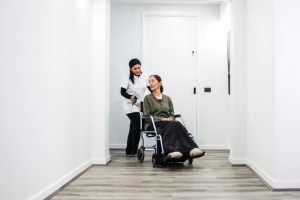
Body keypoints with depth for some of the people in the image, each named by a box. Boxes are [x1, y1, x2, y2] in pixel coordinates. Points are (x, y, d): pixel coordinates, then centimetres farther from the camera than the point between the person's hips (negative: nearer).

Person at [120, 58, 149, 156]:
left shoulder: (144, 77, 2)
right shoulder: (127, 77, -11)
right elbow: (122, 92, -12)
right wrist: (131, 97, -30)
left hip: (140, 105, 6)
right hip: (130, 105, -5)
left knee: (133, 127, 12)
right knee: (137, 126, -13)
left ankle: (129, 151, 24)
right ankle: (134, 151, -1)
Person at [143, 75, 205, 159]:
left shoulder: (167, 98, 21)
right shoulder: (148, 98, 8)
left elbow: (172, 114, 16)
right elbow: (147, 116, -1)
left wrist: (170, 119, -9)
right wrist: (161, 119, -14)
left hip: (169, 124, 4)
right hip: (154, 125, -4)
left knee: (175, 125, -35)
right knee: (176, 124, -35)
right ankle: (190, 149, -49)